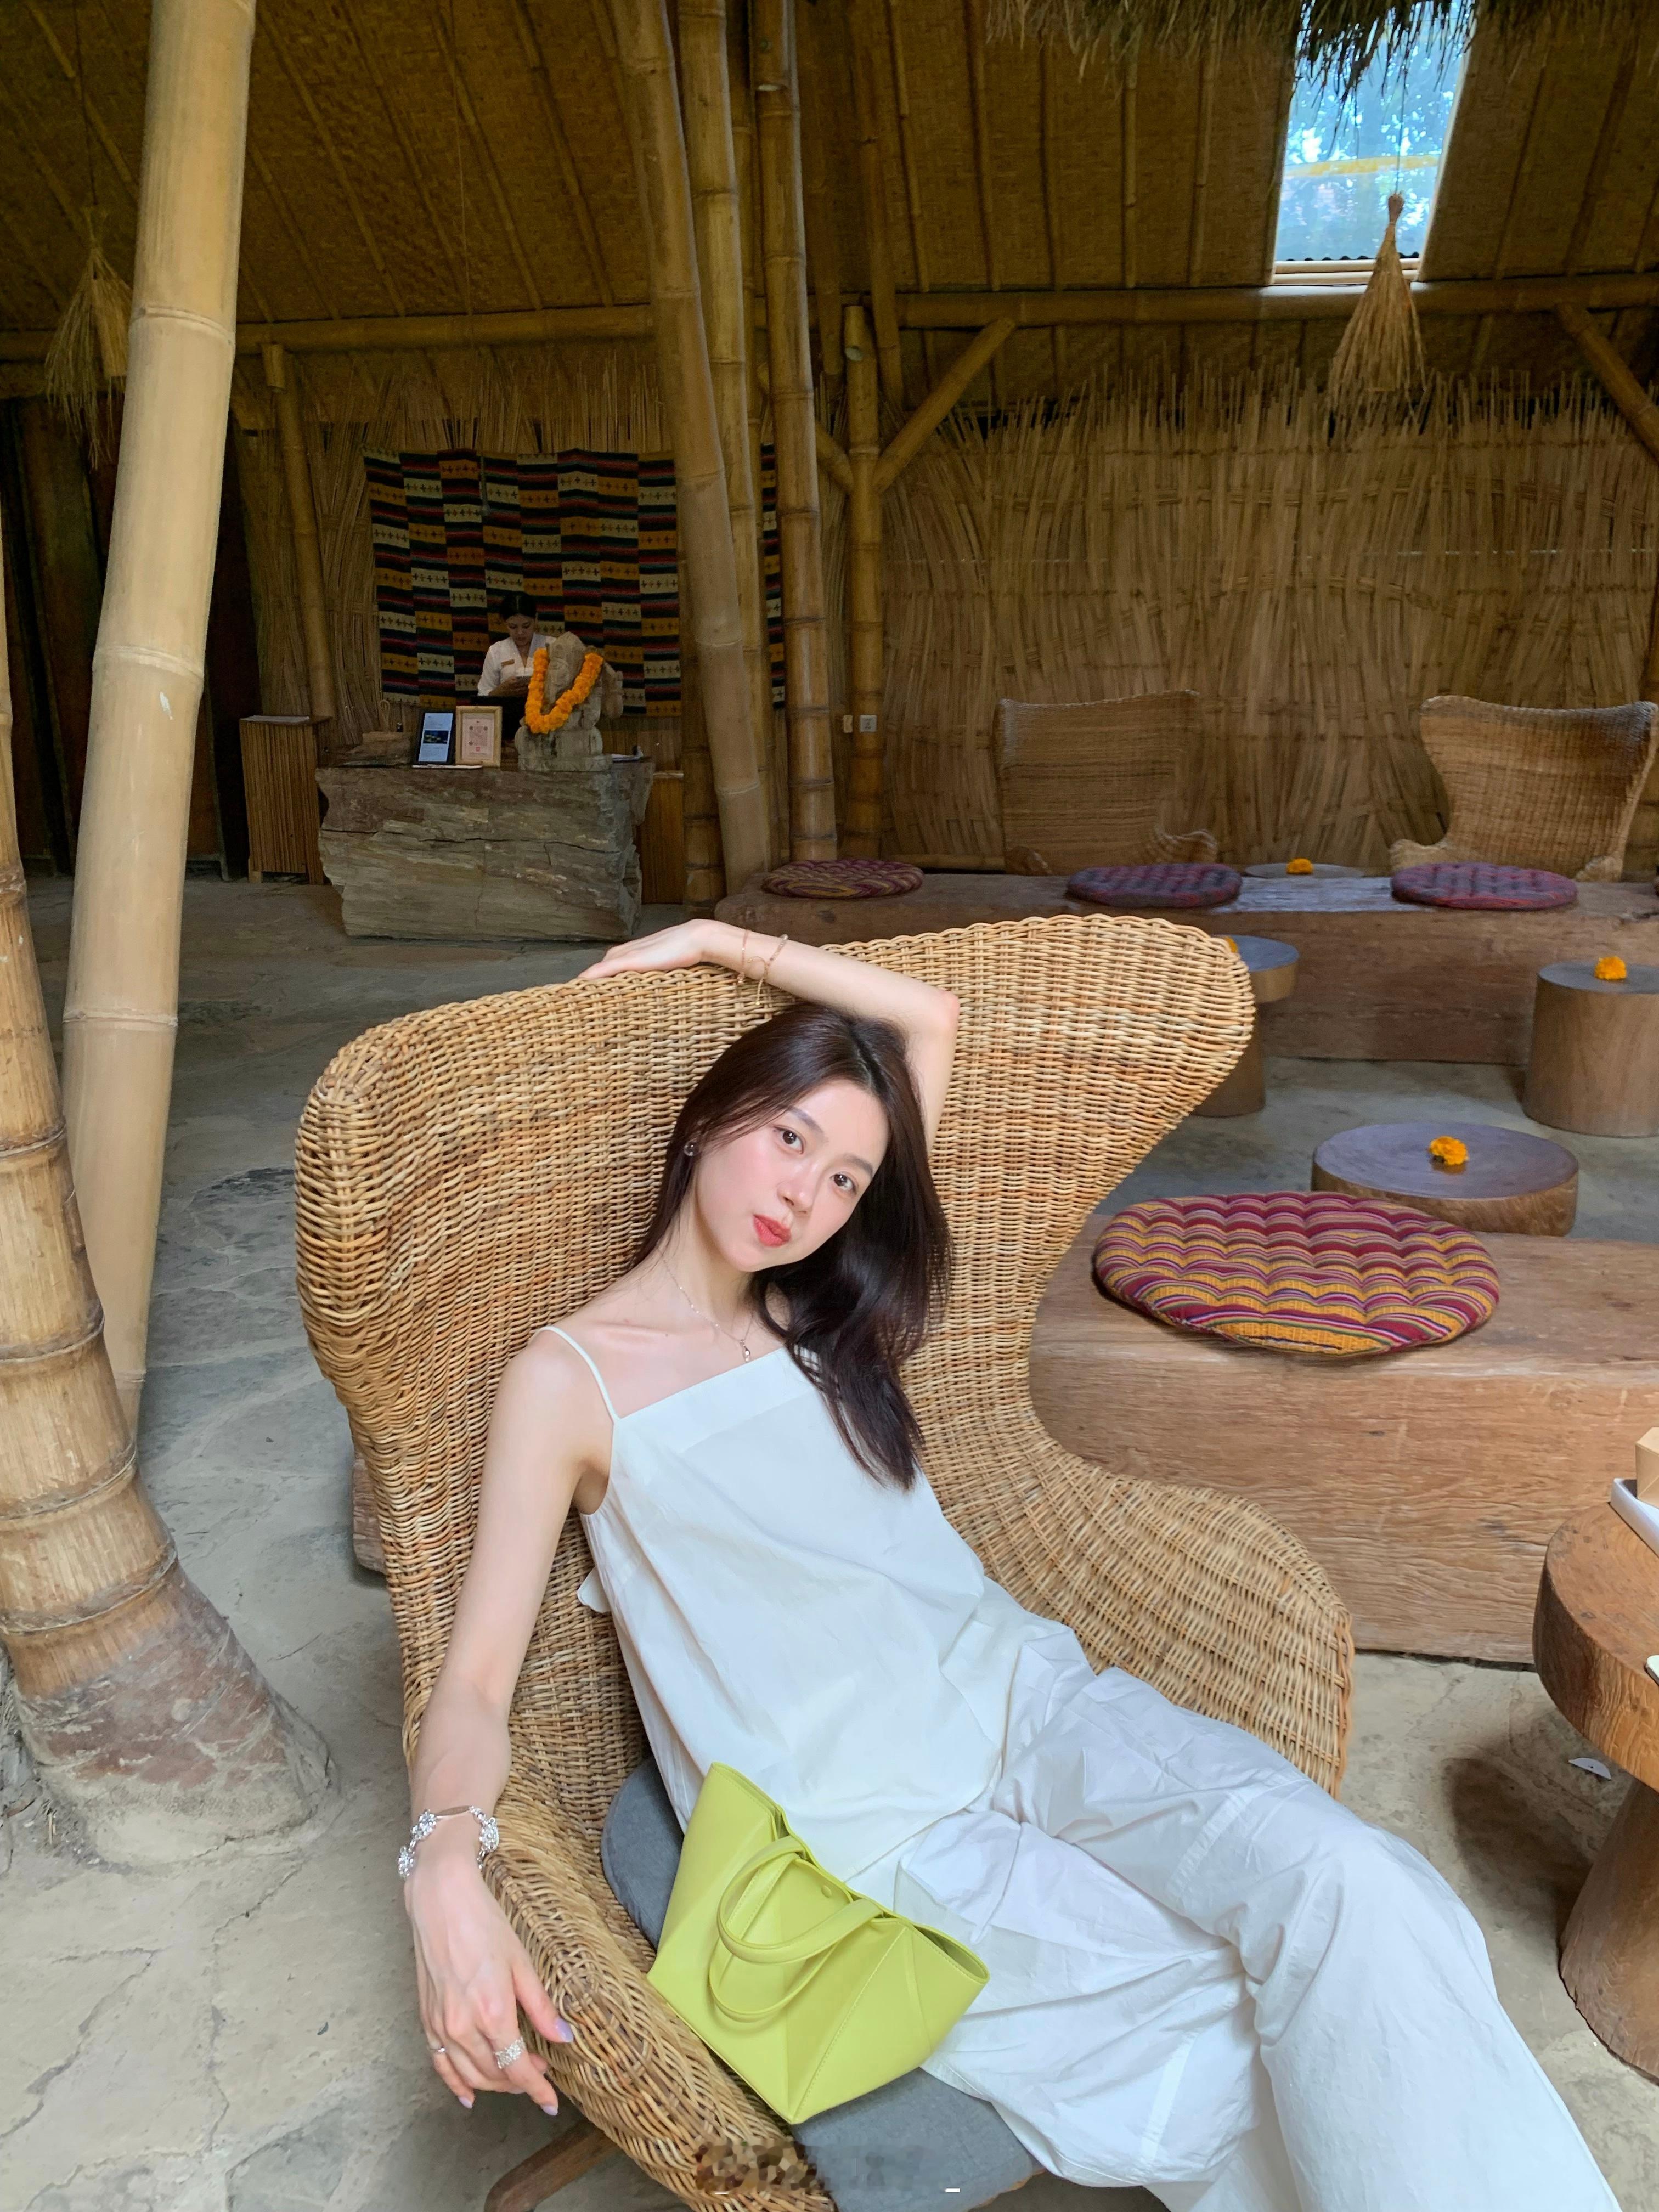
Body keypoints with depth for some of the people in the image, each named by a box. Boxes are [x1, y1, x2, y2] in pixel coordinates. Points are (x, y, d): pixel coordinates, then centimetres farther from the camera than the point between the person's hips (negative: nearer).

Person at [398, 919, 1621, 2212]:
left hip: (1024, 1700, 5)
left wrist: (723, 941, 14)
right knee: (1234, 2036, -22)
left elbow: (930, 1020, 16)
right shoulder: (569, 1377, 1)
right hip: (866, 1828, -4)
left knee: (1350, 1887, -24)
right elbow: (476, 1678, -5)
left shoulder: (818, 1315, 14)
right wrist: (447, 1868, -25)